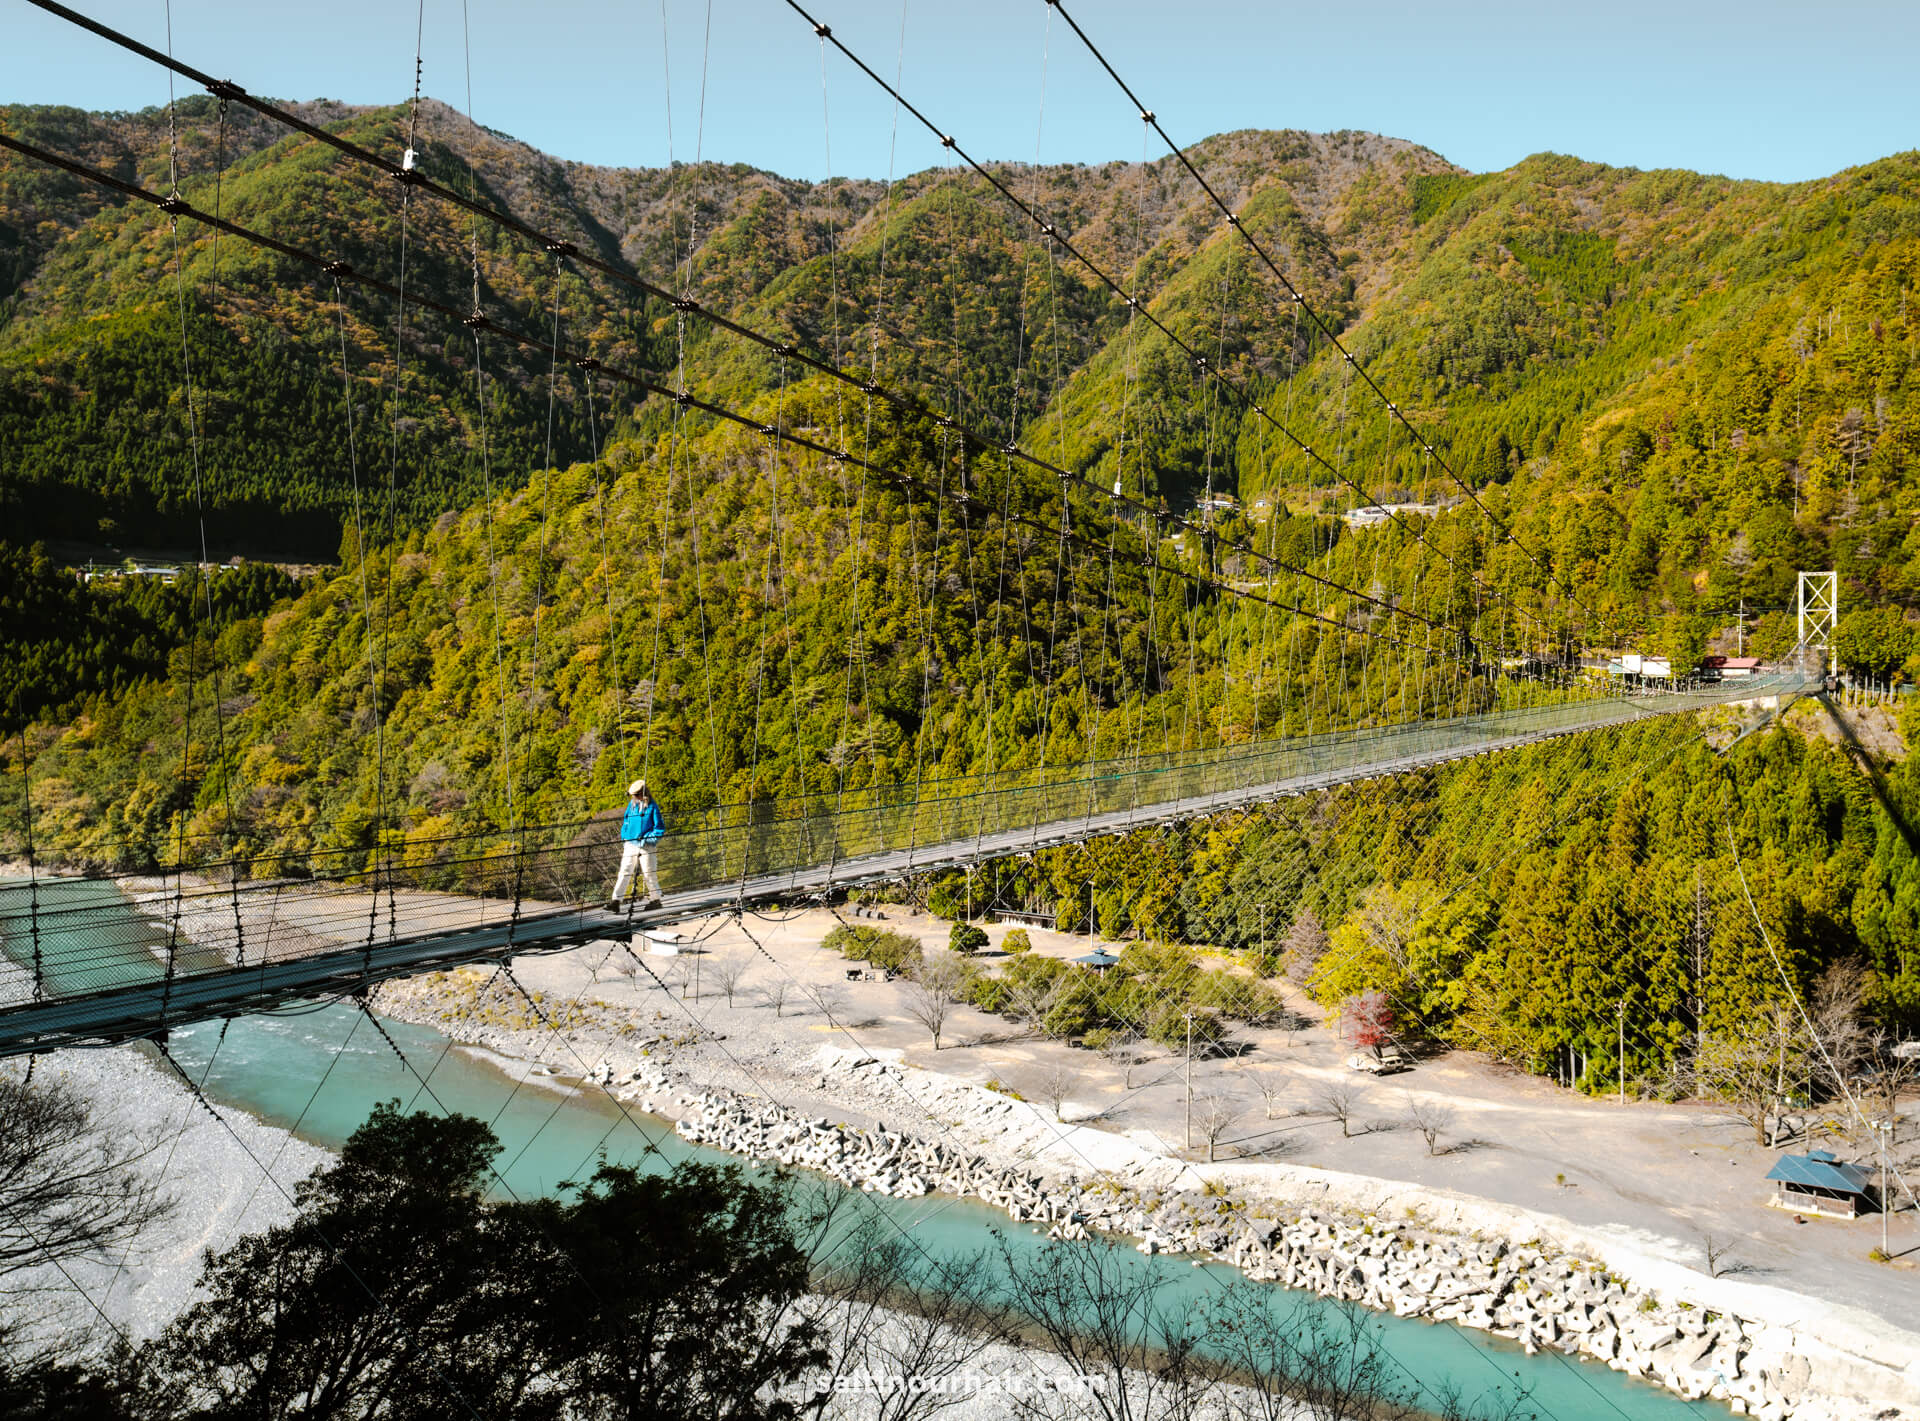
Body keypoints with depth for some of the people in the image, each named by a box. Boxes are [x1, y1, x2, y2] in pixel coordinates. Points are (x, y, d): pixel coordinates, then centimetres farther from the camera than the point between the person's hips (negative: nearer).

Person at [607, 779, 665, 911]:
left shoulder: (652, 807, -5)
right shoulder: (631, 804, 10)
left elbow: (660, 828, -4)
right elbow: (625, 822, 21)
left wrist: (648, 839, -12)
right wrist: (624, 838, 10)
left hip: (646, 846, -4)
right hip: (630, 845, 4)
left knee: (649, 874, 4)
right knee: (624, 872, -4)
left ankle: (656, 899, 20)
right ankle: (615, 901, -8)